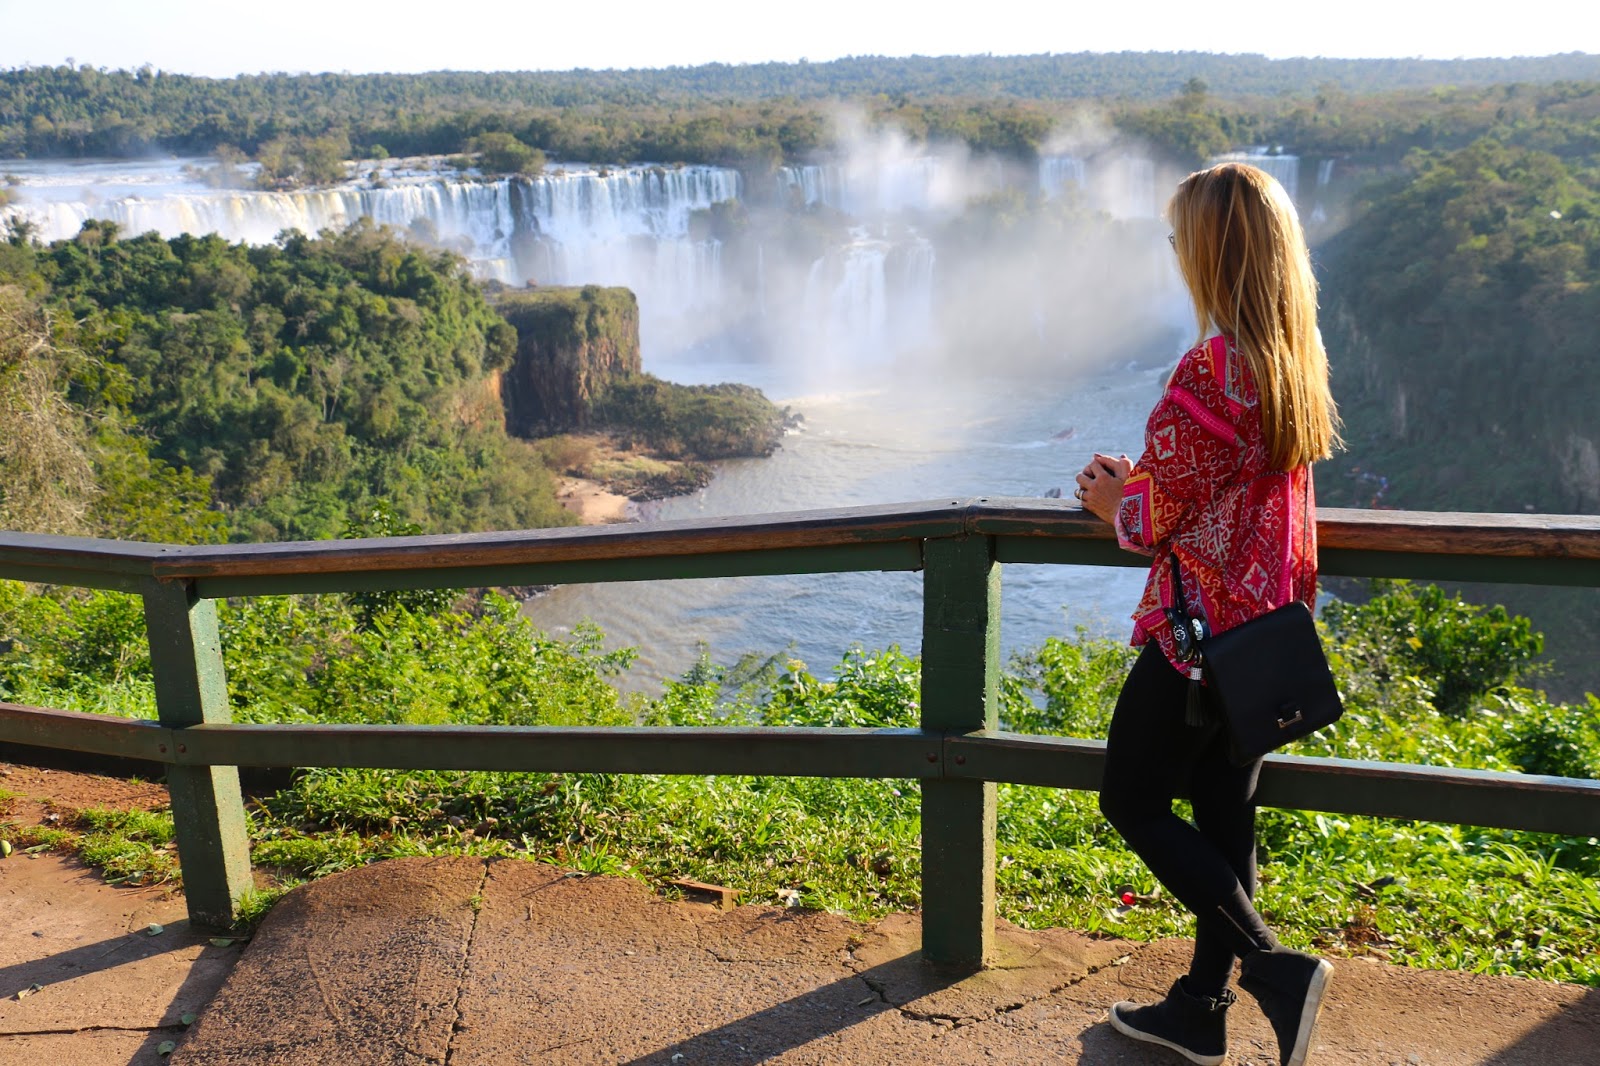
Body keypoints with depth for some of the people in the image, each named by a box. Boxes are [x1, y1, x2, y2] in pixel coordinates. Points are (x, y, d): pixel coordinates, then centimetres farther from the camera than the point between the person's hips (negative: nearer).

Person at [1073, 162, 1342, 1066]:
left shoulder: (1210, 370, -24)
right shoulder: (1297, 355, 4)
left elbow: (1158, 519, -17)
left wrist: (1111, 499, 3)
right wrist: (1138, 478, 11)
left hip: (1200, 629, -9)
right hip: (1265, 620, 9)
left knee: (1134, 803, 9)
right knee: (1225, 814, 17)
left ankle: (1274, 966, 3)